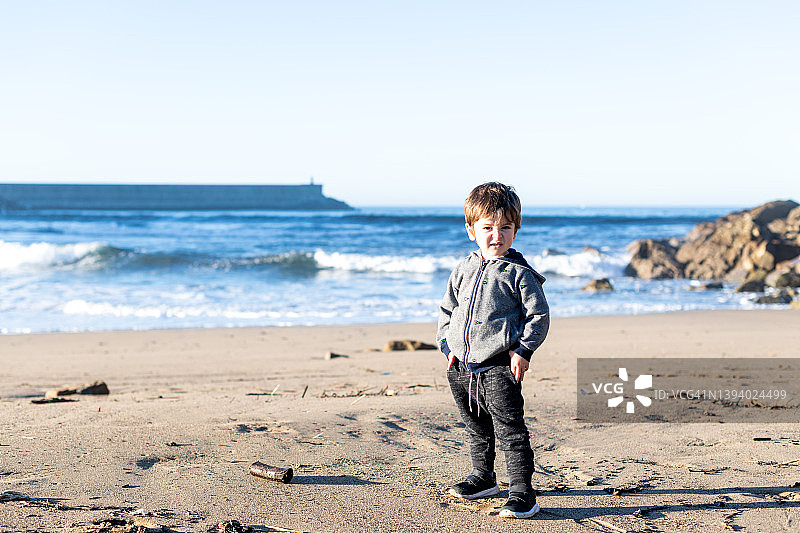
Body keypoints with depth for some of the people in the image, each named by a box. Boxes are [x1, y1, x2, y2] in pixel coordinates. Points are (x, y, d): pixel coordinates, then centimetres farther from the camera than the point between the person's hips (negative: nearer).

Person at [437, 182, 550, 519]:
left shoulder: (519, 273, -5)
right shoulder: (464, 270, 10)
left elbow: (539, 315, -4)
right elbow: (447, 310, 18)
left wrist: (523, 351, -12)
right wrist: (448, 345, 6)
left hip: (499, 367, -6)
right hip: (461, 365, 6)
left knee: (510, 431, -8)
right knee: (476, 428, 20)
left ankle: (522, 491, -4)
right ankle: (483, 478, 37)